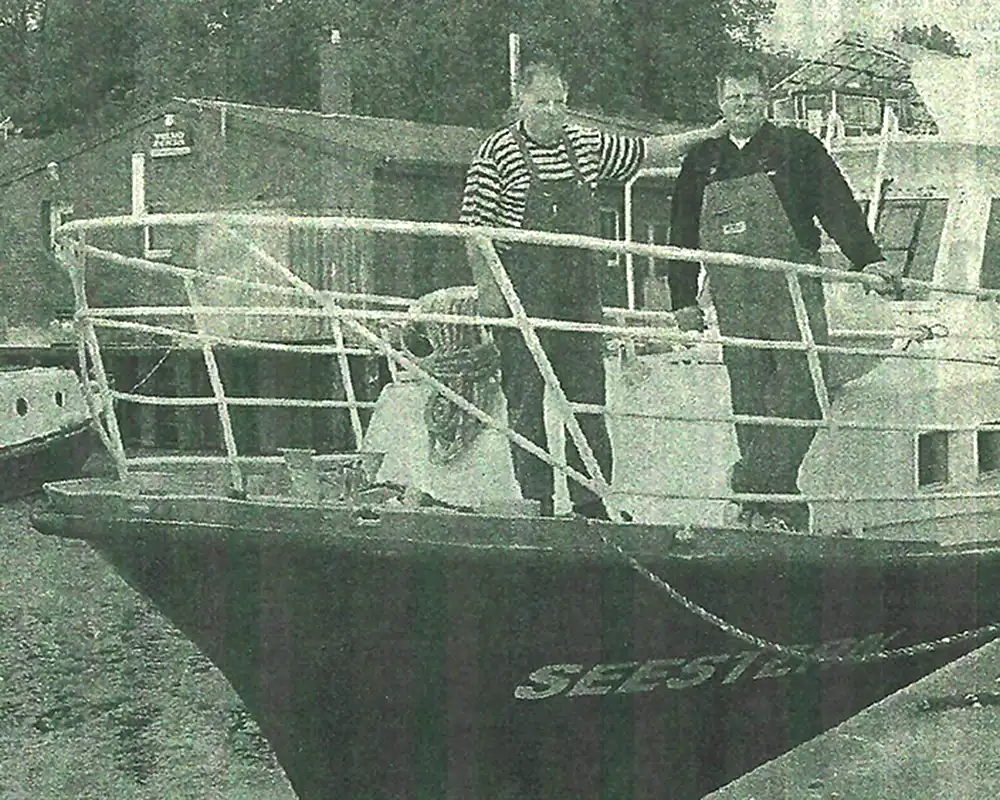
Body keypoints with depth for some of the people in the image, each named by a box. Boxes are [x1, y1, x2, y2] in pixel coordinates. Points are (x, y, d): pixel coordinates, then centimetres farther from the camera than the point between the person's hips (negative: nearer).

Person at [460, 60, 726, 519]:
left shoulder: (586, 145, 11)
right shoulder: (497, 154, -4)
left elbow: (647, 152, 20)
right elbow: (476, 228, -5)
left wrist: (705, 136, 14)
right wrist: (486, 287, -10)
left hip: (581, 293, 5)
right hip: (523, 293, -5)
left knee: (587, 398, 5)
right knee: (526, 400, -2)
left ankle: (590, 502, 11)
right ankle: (535, 503, 4)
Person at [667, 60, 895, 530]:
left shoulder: (797, 150, 6)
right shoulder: (701, 164, 15)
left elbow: (837, 206, -2)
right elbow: (682, 236, 18)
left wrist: (867, 261, -13)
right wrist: (683, 299, 13)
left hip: (793, 294, -3)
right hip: (733, 303, 3)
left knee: (799, 392, -16)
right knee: (749, 403, 2)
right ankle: (780, 500, 7)